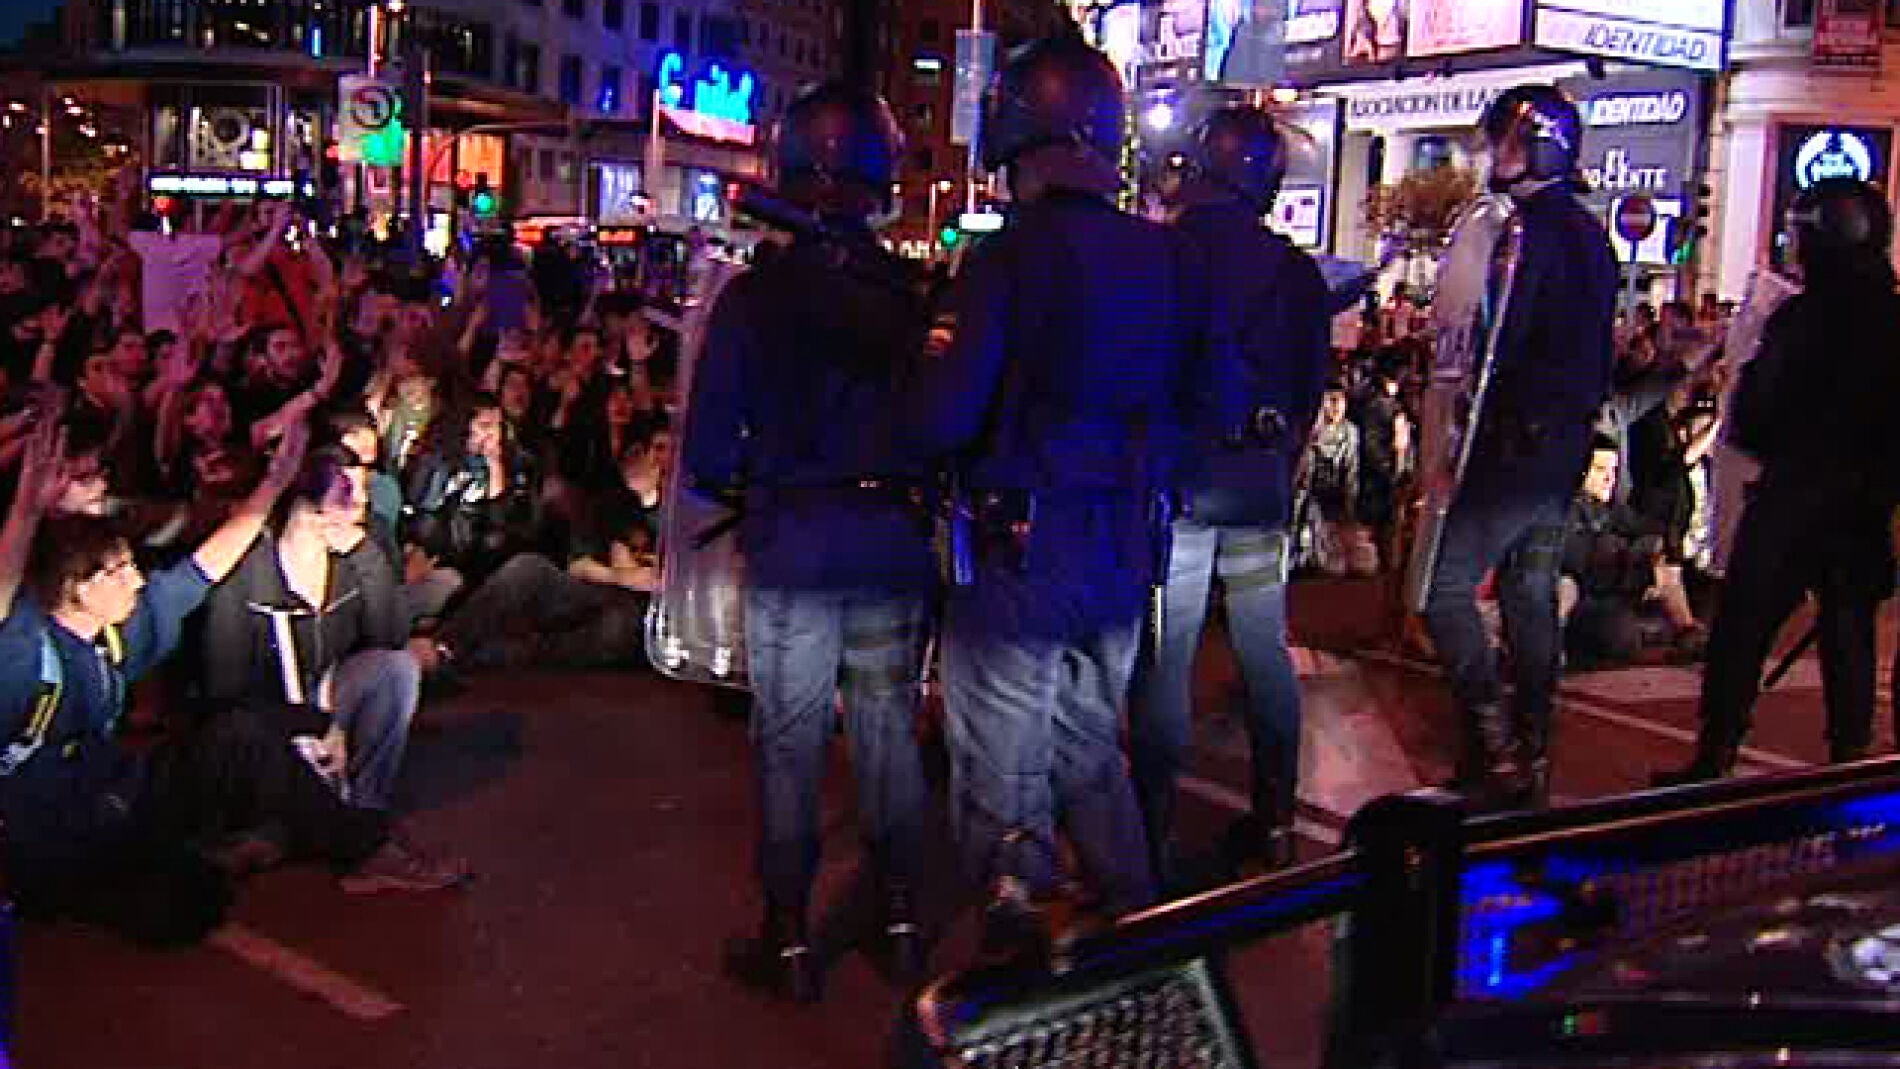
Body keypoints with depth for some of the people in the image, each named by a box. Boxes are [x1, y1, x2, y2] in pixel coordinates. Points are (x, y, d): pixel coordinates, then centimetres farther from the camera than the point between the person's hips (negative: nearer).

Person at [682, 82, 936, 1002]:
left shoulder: (753, 297, -10)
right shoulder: (916, 297, -4)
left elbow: (709, 455, -9)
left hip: (791, 545, -2)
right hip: (895, 544, 3)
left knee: (788, 746, 8)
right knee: (889, 731, 15)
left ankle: (789, 941, 16)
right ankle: (900, 917, 25)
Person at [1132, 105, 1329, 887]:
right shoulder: (1297, 271, 4)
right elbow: (1313, 385, 11)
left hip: (1175, 477, -4)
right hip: (1261, 484, 4)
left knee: (1164, 662, 0)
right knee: (1266, 653, 12)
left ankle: (1153, 838, 4)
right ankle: (1274, 824, 21)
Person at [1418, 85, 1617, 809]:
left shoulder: (1533, 230, -16)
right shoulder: (1590, 234, 14)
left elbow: (1495, 346, -21)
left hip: (1515, 444, -9)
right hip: (1566, 448, 9)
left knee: (1446, 586, -5)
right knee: (1532, 593, 14)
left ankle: (1494, 751, -8)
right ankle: (1532, 755, 20)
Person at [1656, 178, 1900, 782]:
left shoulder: (1802, 319, -16)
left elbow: (1752, 423, -15)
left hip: (1791, 505, -5)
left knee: (1741, 633, 2)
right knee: (1849, 641, 12)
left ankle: (1713, 762, 3)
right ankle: (1850, 767, 18)